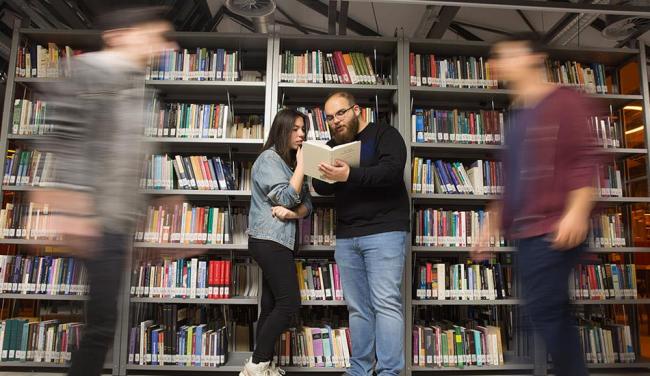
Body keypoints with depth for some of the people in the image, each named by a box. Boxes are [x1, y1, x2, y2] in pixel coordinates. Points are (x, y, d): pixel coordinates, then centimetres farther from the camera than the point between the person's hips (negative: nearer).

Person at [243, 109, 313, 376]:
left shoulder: (291, 163, 19)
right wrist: (301, 164, -8)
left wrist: (293, 214, -12)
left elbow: (307, 204, 10)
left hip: (282, 240, 8)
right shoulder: (269, 159, -6)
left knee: (272, 304, 7)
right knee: (289, 303, -10)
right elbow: (287, 197, -16)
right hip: (268, 240, -8)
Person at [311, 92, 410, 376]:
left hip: (384, 231, -5)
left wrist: (349, 175, -28)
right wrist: (325, 176, -11)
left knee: (386, 304, -8)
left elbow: (392, 170, -16)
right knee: (357, 308, 8)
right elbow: (321, 187, 12)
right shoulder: (333, 145, 19)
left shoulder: (384, 134, 2)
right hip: (346, 237, 6)